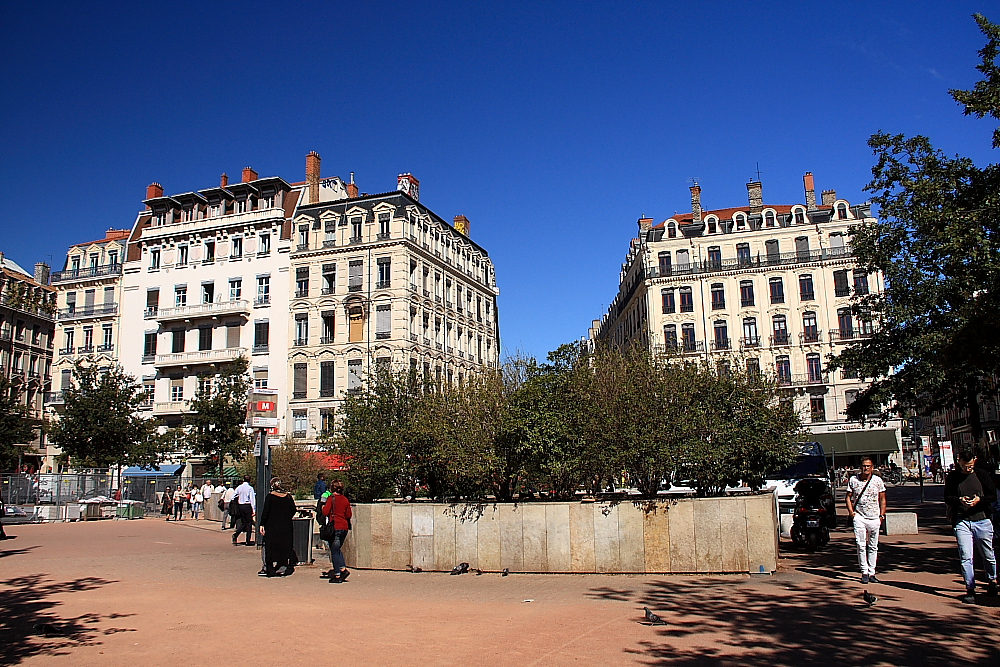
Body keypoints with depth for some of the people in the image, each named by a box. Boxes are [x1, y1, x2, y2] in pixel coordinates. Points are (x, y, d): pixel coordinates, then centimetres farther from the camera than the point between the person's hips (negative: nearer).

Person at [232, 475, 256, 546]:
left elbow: (234, 497, 7)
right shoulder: (250, 488, -8)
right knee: (249, 523, 4)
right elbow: (252, 499, -11)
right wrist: (254, 509, -10)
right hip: (248, 506, -5)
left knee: (243, 523, 15)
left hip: (240, 506, 5)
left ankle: (235, 534, -8)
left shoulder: (239, 487, 5)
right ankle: (248, 541, 5)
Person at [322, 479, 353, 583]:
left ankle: (337, 575, 0)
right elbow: (349, 515, 7)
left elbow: (326, 512, -14)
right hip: (344, 527, 6)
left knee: (334, 551, 0)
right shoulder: (345, 500, 7)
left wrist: (323, 507, 6)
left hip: (335, 527, -5)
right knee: (337, 549, 21)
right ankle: (343, 568, 8)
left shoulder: (331, 498, -7)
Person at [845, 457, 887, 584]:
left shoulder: (878, 480, 2)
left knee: (873, 547, 7)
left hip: (874, 517, 1)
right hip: (859, 516, -1)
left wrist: (881, 515, 0)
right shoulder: (853, 480, 0)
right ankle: (864, 572, 1)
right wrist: (851, 512, -5)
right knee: (861, 545, -6)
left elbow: (882, 499, 8)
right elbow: (848, 497, 7)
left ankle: (872, 572, 15)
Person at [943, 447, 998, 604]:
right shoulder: (952, 477, 3)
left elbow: (993, 496, 2)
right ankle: (970, 589, -1)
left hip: (982, 520, 1)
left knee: (988, 555, 15)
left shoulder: (982, 475, 4)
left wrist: (979, 500, -17)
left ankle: (992, 581, 39)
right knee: (966, 557, -6)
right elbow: (947, 497, 2)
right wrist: (960, 500, -19)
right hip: (961, 522, -1)